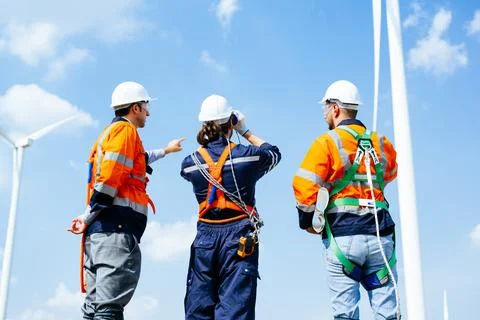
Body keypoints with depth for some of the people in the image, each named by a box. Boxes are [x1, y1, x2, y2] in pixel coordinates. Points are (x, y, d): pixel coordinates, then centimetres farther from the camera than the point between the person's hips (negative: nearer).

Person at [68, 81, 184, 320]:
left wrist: (165, 151, 61)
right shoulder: (125, 129, -2)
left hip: (100, 227, 10)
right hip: (117, 226, -10)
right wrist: (88, 217, -11)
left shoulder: (109, 133, 27)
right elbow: (110, 177, -14)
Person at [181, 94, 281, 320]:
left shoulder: (190, 163, 0)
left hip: (205, 237, 3)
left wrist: (207, 136, 20)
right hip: (239, 238, -2)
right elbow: (274, 153, 16)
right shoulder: (246, 156, -5)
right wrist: (246, 132, 20)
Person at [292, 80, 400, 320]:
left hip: (343, 235, -3)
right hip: (380, 234, 4)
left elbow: (304, 186, -10)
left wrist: (307, 221, 5)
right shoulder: (381, 143, 11)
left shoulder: (327, 142, -4)